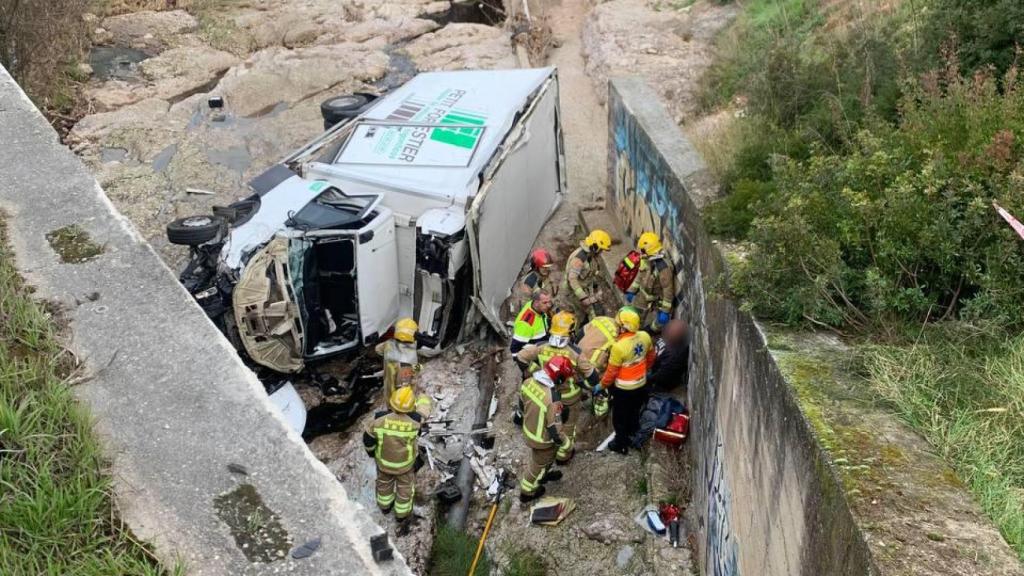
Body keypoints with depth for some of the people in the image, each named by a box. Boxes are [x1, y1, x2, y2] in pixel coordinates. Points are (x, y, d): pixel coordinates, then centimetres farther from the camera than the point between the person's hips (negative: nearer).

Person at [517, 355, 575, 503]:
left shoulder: (528, 382, -19)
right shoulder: (552, 399, -40)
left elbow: (522, 407, 1)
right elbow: (555, 431, -30)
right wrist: (566, 443, -10)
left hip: (529, 431, 6)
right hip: (543, 439, -6)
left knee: (538, 459, 34)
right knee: (538, 464, 23)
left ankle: (543, 475, 62)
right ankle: (527, 492, 46)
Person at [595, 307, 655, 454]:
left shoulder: (619, 347, -33)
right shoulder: (645, 337, -16)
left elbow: (611, 372, -22)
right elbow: (650, 357, 4)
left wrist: (601, 386, -5)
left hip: (623, 389, -6)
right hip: (641, 385, 6)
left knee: (620, 418, 18)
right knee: (634, 413, 28)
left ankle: (621, 444, 35)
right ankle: (633, 436, 49)